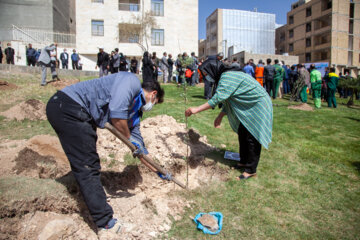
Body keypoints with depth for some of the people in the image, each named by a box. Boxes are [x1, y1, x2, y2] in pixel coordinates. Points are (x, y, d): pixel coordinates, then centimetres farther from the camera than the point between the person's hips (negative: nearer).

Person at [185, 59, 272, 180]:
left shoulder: (227, 77, -23)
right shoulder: (226, 77, 8)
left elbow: (218, 98, -33)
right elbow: (227, 99, 13)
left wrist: (197, 109, -33)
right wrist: (220, 116, 8)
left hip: (258, 106, -10)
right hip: (249, 106, 10)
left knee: (252, 137, -5)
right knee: (242, 134, 14)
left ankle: (251, 170, 6)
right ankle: (244, 162, 28)